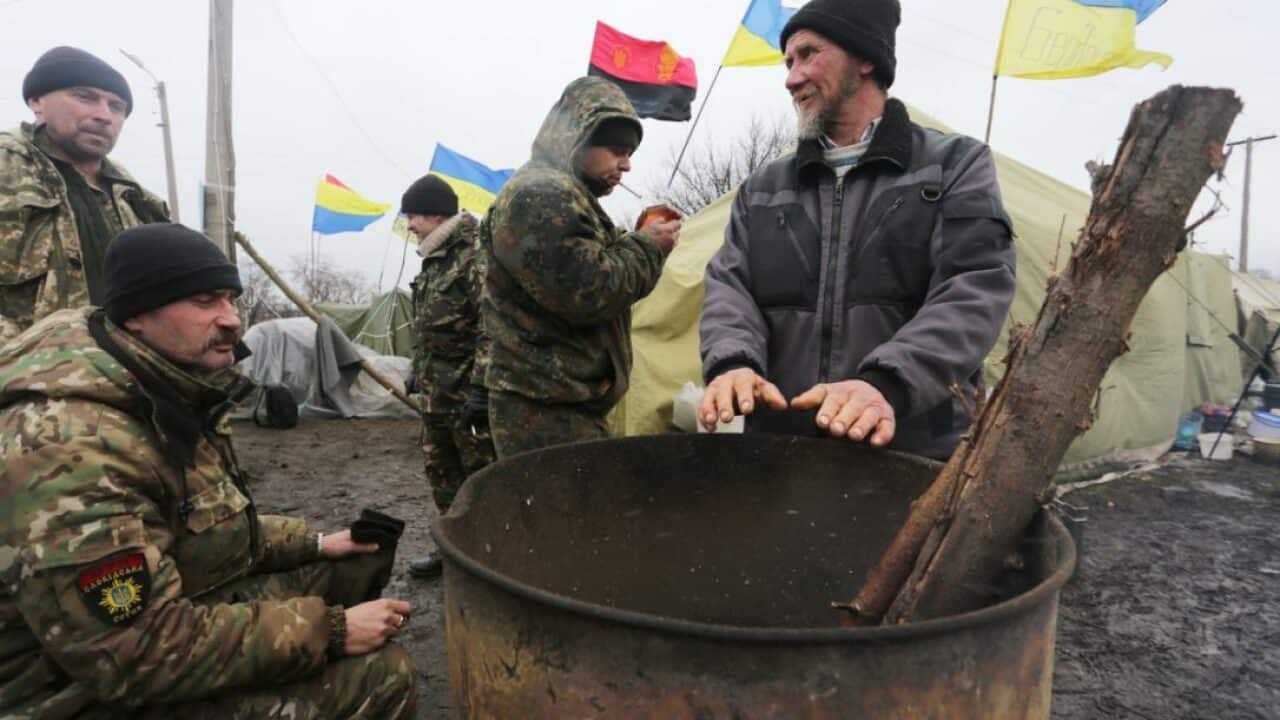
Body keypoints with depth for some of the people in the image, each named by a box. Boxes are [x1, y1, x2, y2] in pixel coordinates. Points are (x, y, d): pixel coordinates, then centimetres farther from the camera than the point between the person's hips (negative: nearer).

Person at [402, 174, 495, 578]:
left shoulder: (476, 258, -16)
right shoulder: (434, 261, 15)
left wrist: (481, 388, -25)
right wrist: (419, 372, 23)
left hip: (467, 393, -10)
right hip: (436, 391, 10)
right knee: (441, 472, 18)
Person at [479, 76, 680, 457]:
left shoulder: (562, 194, 21)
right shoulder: (538, 196, -14)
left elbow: (598, 273, 26)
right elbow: (588, 294, -22)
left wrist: (642, 243, 10)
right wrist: (646, 247, -8)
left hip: (569, 402, 11)